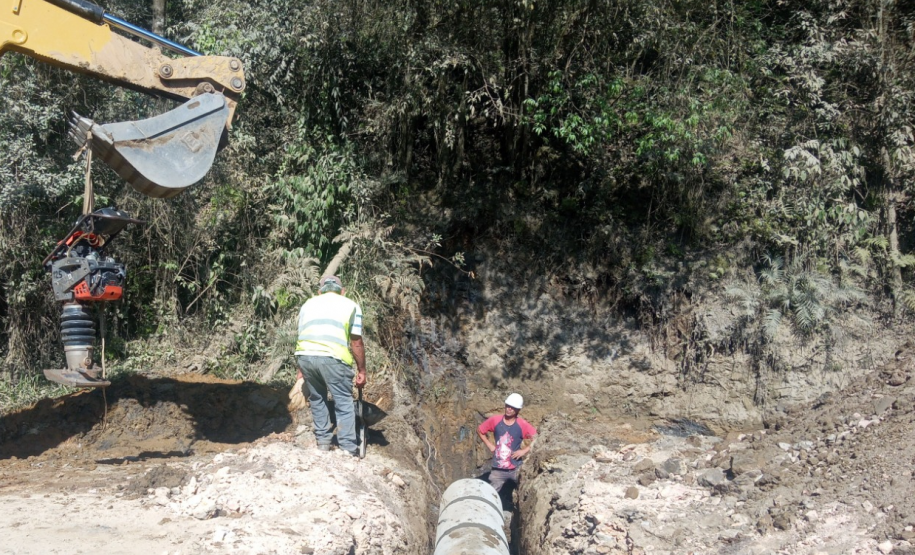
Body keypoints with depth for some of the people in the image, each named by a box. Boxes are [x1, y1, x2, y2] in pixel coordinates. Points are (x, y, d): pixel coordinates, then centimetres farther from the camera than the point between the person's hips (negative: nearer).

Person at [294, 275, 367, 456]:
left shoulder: (308, 304, 27)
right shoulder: (350, 306, 17)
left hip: (305, 355, 4)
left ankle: (323, 441, 26)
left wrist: (301, 370, 34)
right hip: (333, 357, -3)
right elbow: (356, 342, 11)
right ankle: (348, 448, 4)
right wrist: (361, 370, 18)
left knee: (317, 399, 22)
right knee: (344, 403, 6)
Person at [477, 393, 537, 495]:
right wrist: (489, 445, 3)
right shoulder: (495, 420, -3)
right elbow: (480, 430, 12)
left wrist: (524, 450, -13)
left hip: (516, 469, -1)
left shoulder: (522, 425, -8)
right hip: (498, 469, 2)